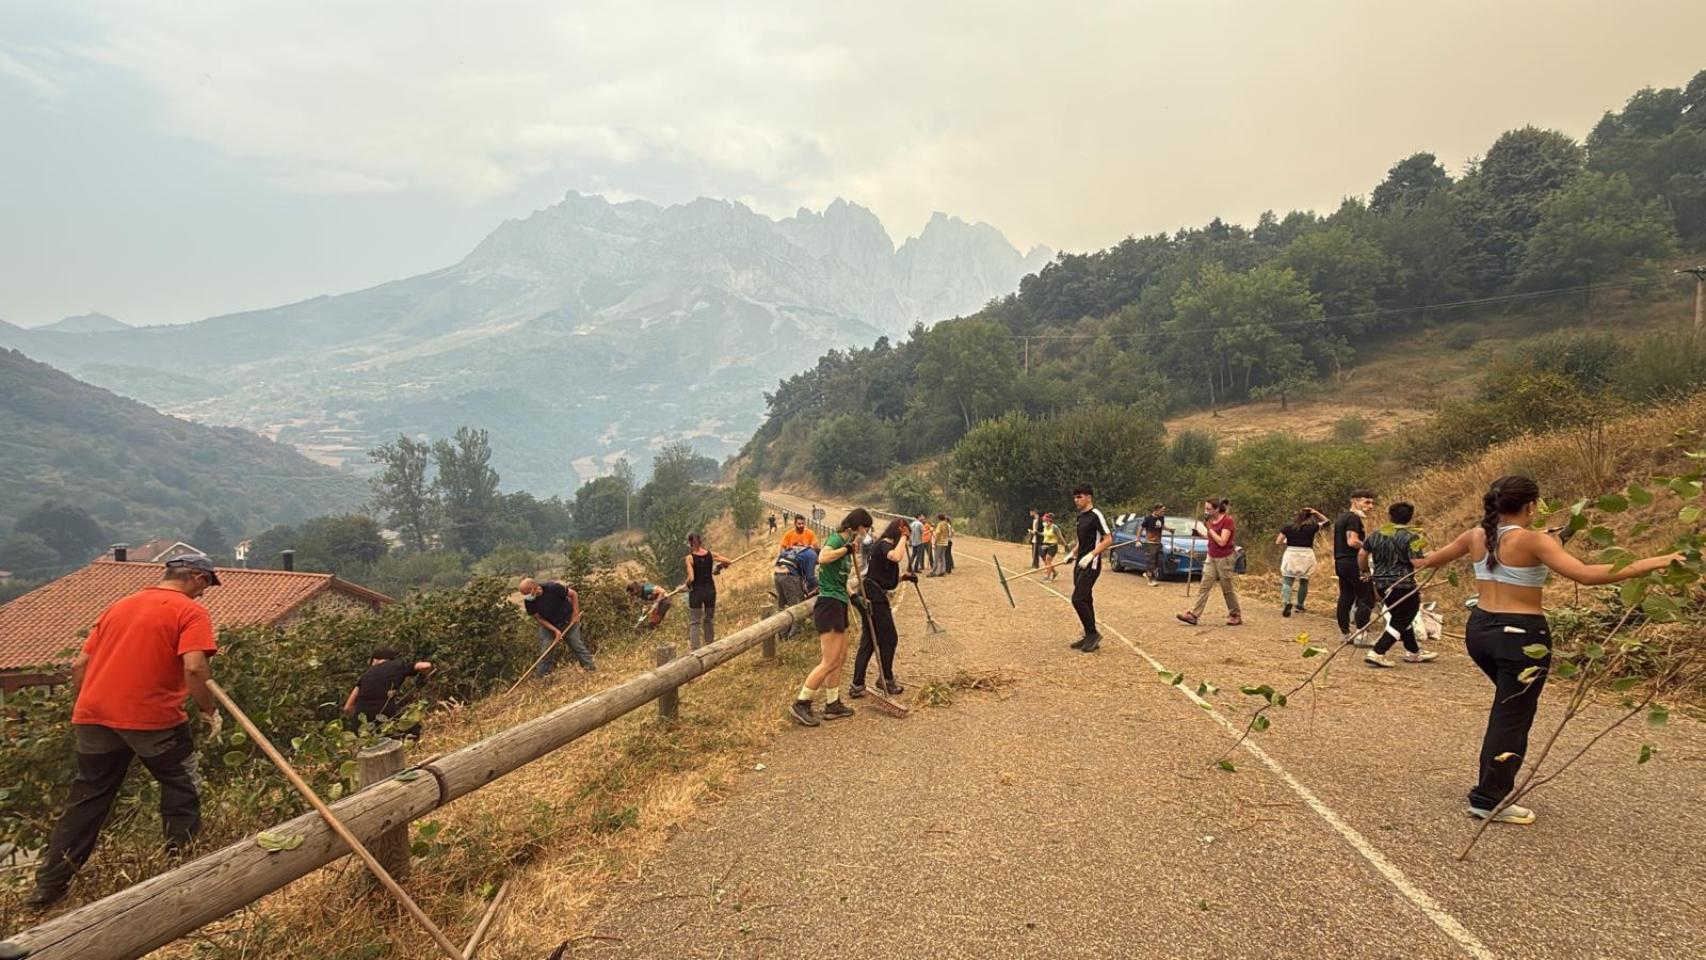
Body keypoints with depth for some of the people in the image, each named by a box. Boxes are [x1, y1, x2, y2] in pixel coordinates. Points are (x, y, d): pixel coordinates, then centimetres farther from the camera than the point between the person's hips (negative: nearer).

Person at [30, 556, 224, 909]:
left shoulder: (118, 607, 16)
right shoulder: (191, 612, -6)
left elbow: (79, 664, 17)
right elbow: (194, 668, -18)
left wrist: (87, 707, 27)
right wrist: (209, 711, -6)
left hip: (94, 716, 6)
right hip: (153, 719, -6)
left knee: (88, 799, 18)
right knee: (181, 789, 12)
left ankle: (49, 885, 22)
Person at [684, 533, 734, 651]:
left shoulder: (689, 558, -13)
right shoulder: (711, 555, -3)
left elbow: (691, 578, -21)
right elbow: (727, 561, 1)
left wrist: (687, 585, -1)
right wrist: (718, 568, 17)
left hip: (696, 591, -3)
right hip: (710, 590, 3)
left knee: (695, 622, 5)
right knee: (709, 620, 19)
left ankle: (695, 649, 1)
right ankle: (710, 645, 28)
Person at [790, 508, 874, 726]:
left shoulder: (846, 543, 15)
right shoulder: (836, 539, -14)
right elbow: (822, 557, -38)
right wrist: (847, 548, -27)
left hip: (838, 604, 10)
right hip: (829, 604, -10)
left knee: (840, 656, 14)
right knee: (829, 662, -7)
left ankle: (832, 705, 23)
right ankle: (800, 704, 2)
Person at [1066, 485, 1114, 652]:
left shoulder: (1096, 515, -12)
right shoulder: (1081, 517, 14)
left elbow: (1108, 539, -17)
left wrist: (1091, 555, -24)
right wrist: (1073, 554, 14)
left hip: (1091, 565, -9)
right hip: (1080, 564, 9)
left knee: (1078, 599, -13)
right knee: (1085, 601, 11)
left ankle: (1093, 633, 0)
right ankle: (1089, 637, 17)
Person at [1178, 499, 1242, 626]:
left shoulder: (1227, 521, -16)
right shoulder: (1212, 520, 6)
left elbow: (1222, 541, -23)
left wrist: (1210, 528, -20)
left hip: (1225, 559, -7)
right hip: (1211, 558, 7)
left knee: (1227, 589, 4)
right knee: (1204, 587, 1)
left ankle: (1236, 616, 21)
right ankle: (1193, 615, -2)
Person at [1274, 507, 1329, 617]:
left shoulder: (1287, 527, 1)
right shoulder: (1312, 527, 0)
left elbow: (1277, 543, 3)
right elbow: (1326, 521, 17)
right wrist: (1316, 512, 11)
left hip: (1291, 555, 0)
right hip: (1306, 555, 0)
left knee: (1287, 582, -1)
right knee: (1304, 582, 16)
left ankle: (1286, 602, -24)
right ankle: (1300, 606, 24)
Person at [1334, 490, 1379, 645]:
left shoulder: (1340, 518, 18)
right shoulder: (1354, 518, -12)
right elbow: (1352, 542, -22)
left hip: (1341, 562, 10)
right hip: (1354, 563, -10)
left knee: (1345, 598, 11)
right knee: (1366, 599, -4)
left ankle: (1344, 633, 13)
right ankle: (1361, 635, -7)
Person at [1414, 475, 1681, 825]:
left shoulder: (1476, 536, 4)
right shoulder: (1534, 541, -14)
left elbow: (1434, 558, 21)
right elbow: (1586, 575, -25)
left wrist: (1420, 562, 43)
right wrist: (1655, 563, -21)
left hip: (1480, 629, 7)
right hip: (1520, 636, -7)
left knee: (1510, 705, 27)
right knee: (1513, 716, 3)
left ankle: (1492, 785, 32)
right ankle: (1489, 800, 9)